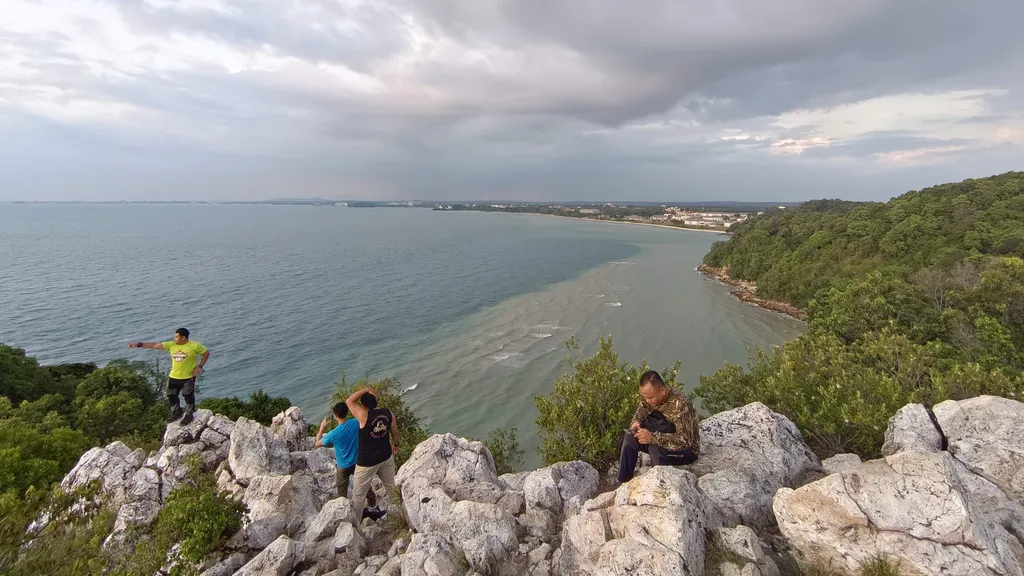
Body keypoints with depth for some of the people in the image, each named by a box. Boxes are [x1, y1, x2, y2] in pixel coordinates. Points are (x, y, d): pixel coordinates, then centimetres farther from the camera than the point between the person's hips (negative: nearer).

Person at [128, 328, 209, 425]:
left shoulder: (195, 346, -16)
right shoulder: (171, 345, -4)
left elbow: (206, 353, -8)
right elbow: (155, 345, -3)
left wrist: (199, 366, -13)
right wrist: (139, 344, -9)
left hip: (188, 377, -5)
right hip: (173, 377, 6)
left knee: (188, 397, 7)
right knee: (171, 396, 16)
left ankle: (189, 415, 25)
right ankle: (177, 413, 38)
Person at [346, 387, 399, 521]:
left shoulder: (364, 415, -26)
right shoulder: (388, 413, -8)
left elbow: (349, 401, -16)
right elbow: (395, 432, 6)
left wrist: (367, 389, -10)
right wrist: (395, 445, 24)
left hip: (367, 461, -6)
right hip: (386, 456, 6)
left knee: (359, 492, 15)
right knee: (391, 486, 25)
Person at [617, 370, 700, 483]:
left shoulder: (680, 404, -33)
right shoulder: (649, 396, -12)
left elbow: (686, 440, -35)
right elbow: (640, 412, 5)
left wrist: (654, 437, -40)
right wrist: (636, 422, -19)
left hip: (687, 449, -7)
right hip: (665, 437, 7)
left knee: (655, 447, -34)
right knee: (630, 437, -15)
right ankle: (624, 482, -9)